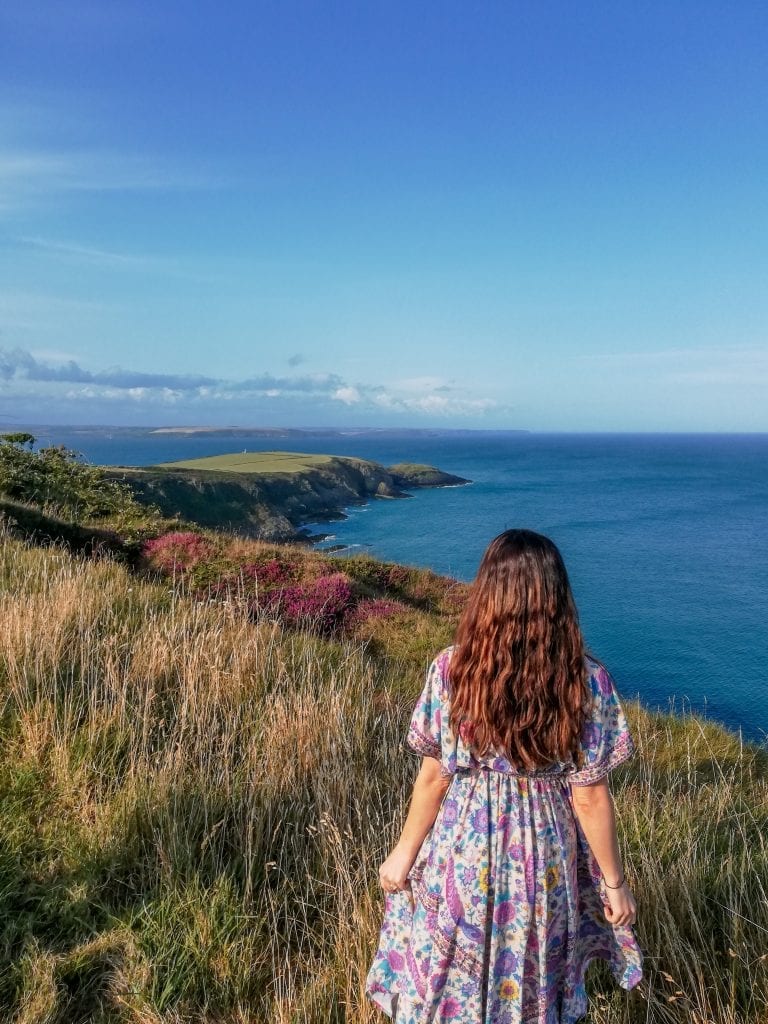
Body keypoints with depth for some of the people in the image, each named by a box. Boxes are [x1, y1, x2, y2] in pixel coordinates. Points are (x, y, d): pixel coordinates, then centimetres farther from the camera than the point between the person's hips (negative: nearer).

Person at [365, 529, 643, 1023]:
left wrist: (406, 850, 6)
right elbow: (590, 798, -13)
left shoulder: (451, 668, -18)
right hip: (544, 857, 1)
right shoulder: (590, 681, -18)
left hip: (464, 850, 0)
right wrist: (614, 881, 3)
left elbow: (435, 776, -9)